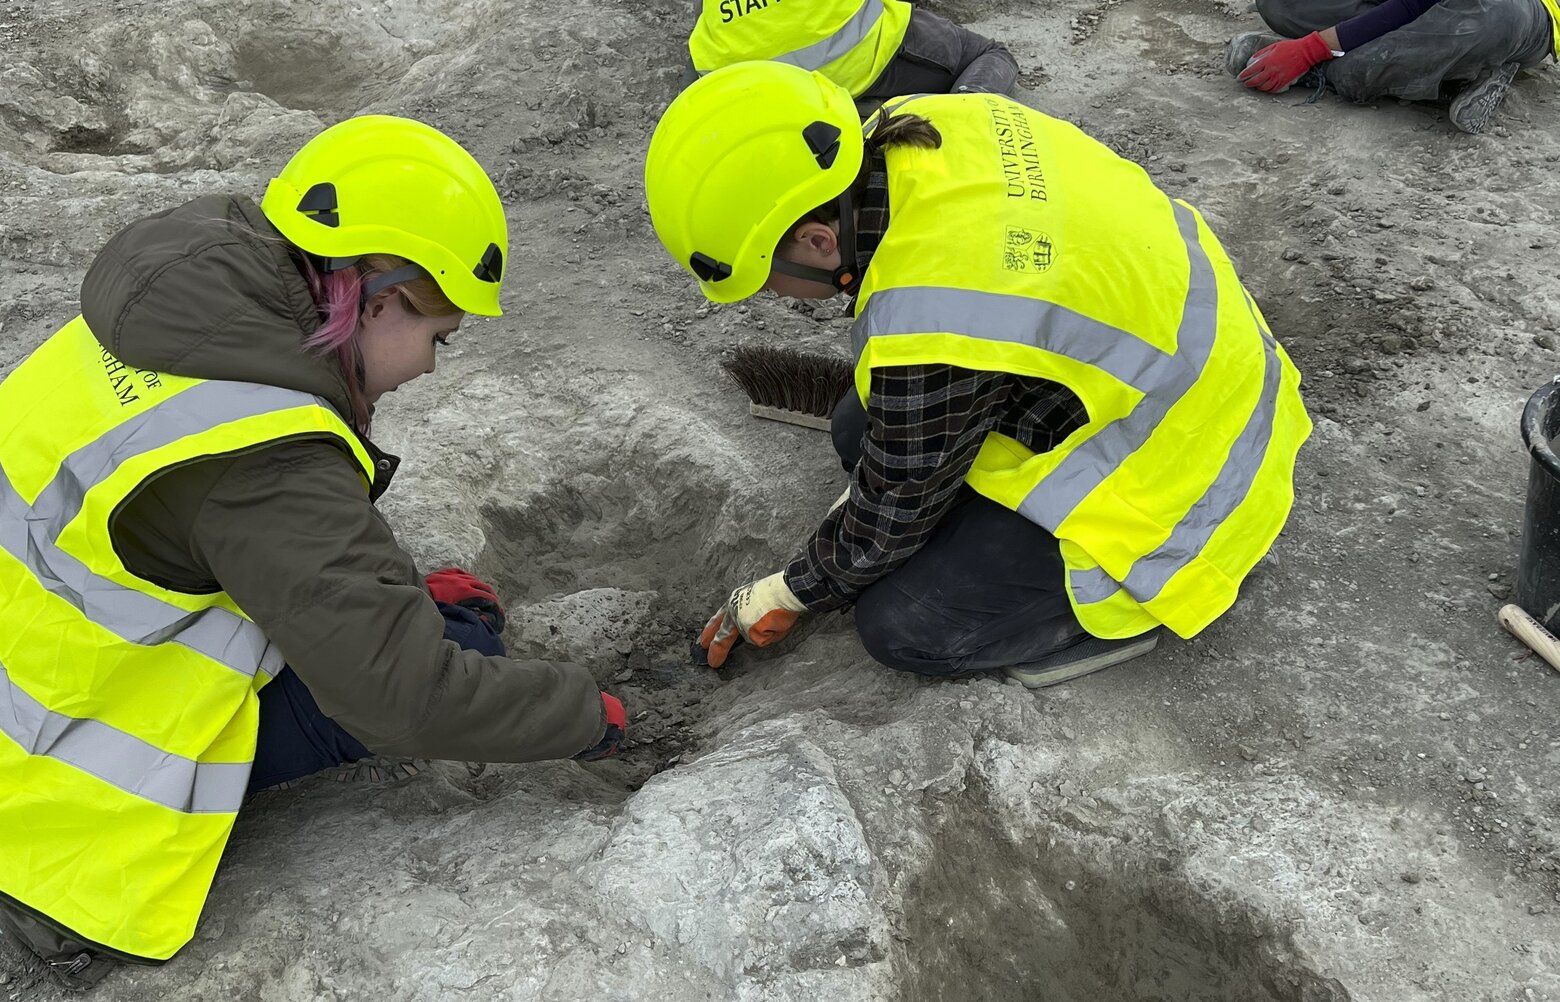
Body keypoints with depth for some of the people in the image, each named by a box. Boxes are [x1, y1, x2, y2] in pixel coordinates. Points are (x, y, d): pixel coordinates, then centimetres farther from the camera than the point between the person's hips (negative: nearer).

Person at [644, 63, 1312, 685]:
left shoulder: (930, 333, -36)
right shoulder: (920, 126, -11)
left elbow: (889, 521, -15)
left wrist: (793, 593, 4)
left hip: (1181, 479, -9)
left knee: (899, 627, -8)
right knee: (860, 431, 9)